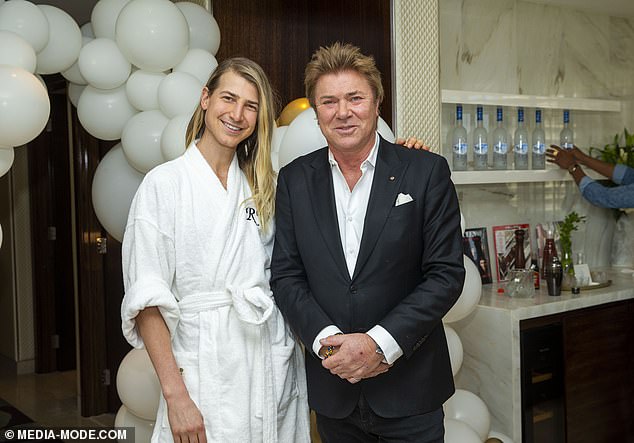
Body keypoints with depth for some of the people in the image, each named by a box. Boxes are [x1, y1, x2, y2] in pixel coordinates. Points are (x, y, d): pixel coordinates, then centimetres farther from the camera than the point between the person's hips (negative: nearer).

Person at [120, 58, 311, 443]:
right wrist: (175, 394, -16)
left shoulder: (264, 186, 9)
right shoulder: (164, 183, -5)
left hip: (275, 364, 4)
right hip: (205, 371, -4)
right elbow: (147, 299, -9)